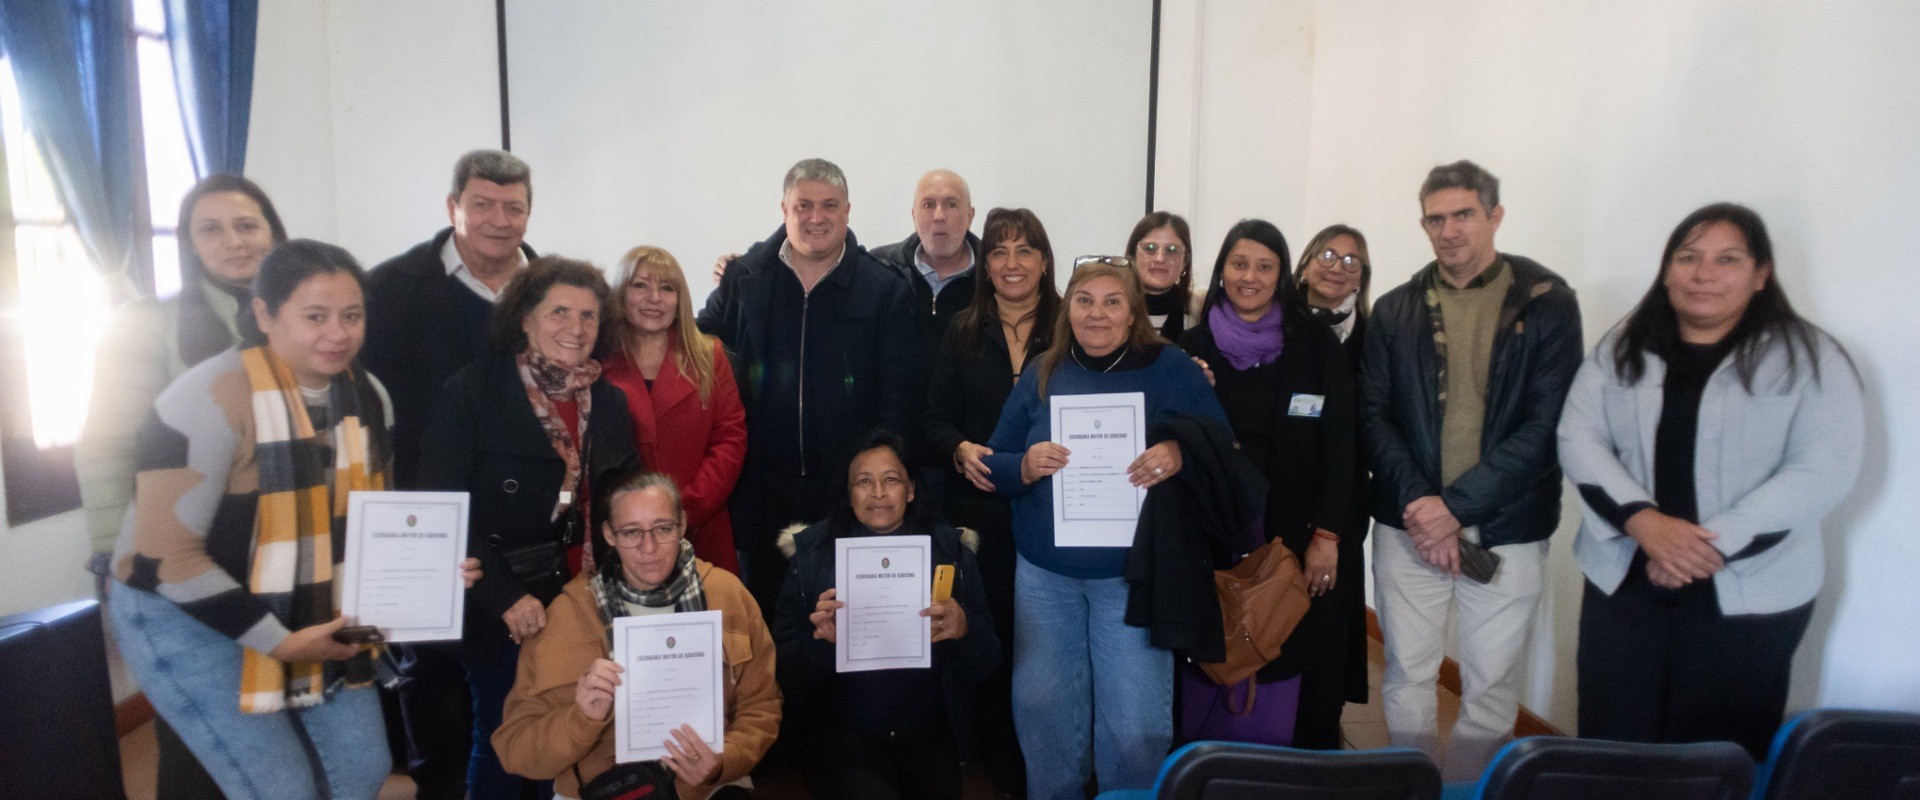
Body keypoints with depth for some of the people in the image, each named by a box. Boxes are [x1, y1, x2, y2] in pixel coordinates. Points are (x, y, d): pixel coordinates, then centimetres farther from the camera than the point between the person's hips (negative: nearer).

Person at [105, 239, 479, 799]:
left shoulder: (367, 395, -3)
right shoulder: (213, 397, -24)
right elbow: (166, 555, -24)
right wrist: (276, 642, -23)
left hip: (311, 616, 6)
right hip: (189, 618, -6)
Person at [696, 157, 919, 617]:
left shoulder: (886, 291, -1)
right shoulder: (744, 279, 4)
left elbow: (897, 400, -2)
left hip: (847, 492, -2)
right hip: (761, 491, 2)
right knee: (765, 617, 14)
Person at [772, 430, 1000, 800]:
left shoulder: (951, 550, 2)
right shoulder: (812, 554, 0)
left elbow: (985, 663, 3)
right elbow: (782, 665, -2)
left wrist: (965, 629, -17)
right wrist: (821, 640, -21)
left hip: (930, 738, 3)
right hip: (844, 738, -3)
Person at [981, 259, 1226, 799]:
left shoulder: (1171, 368, -2)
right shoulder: (1042, 373, 5)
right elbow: (993, 464, 5)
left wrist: (1180, 455, -24)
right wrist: (1025, 466, -17)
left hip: (1134, 575, -2)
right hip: (1043, 573, 3)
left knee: (1135, 721, 1)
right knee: (1042, 707, 11)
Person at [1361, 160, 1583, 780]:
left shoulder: (1547, 302, -2)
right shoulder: (1395, 310, 6)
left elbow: (1546, 423, -9)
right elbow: (1374, 415, 2)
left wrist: (1456, 506, -15)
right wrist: (1417, 502, -12)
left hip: (1505, 530, -2)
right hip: (1409, 524, 2)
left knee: (1492, 682, 7)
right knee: (1407, 674, 9)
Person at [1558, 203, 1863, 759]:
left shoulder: (1810, 359, -3)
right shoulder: (1621, 348, 5)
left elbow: (1823, 472, -12)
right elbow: (1578, 438, -2)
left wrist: (1714, 546, -20)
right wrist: (1644, 521, -18)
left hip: (1748, 596, -2)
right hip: (1624, 582, 2)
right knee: (1612, 755, 7)